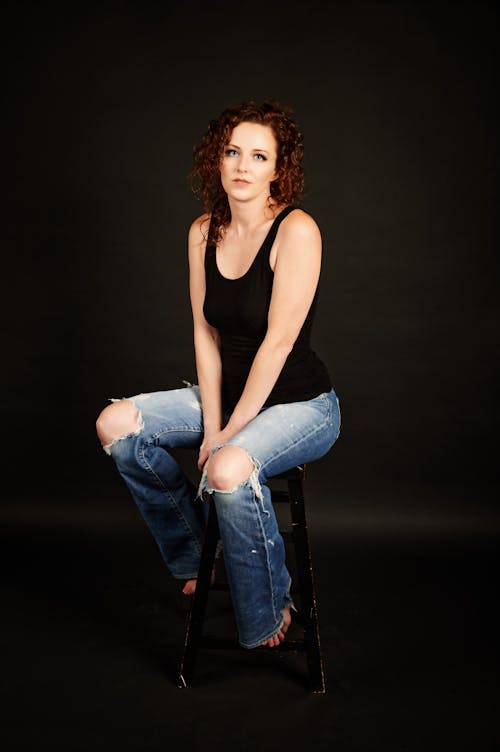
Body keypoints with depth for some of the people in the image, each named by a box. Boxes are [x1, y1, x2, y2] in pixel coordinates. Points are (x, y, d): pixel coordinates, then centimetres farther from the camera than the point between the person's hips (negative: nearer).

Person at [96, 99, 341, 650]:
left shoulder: (297, 231, -19)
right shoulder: (204, 233, 1)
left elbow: (278, 341, -22)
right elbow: (205, 333, 1)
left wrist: (230, 431, -18)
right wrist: (210, 423, -7)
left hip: (299, 404, -7)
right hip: (229, 395, 7)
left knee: (229, 469, -35)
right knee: (116, 425, -5)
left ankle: (269, 612, -7)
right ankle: (193, 554, 14)